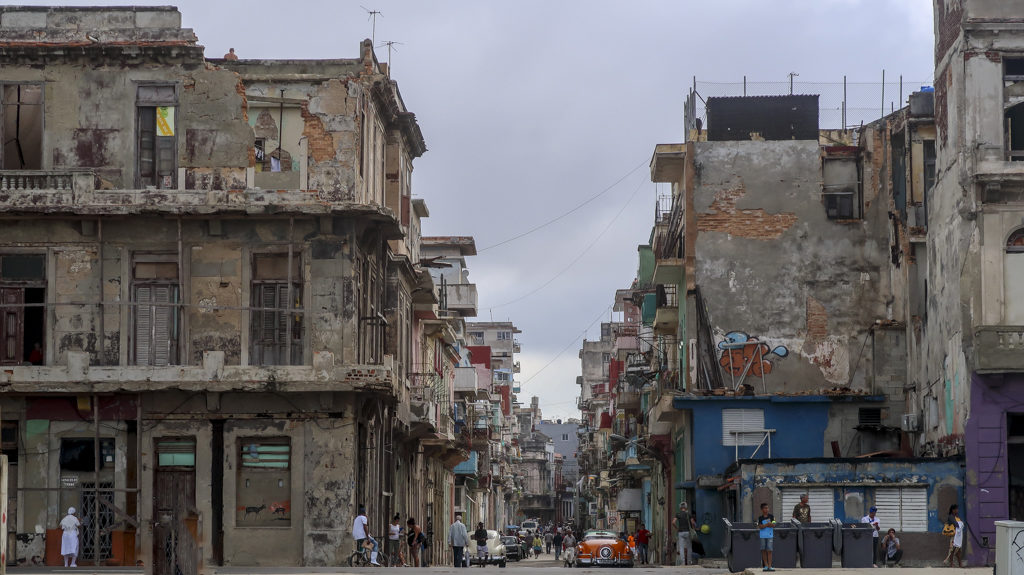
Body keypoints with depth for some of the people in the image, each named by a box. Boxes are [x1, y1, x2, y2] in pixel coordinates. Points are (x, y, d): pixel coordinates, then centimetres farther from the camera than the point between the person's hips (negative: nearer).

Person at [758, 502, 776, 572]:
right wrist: (768, 524, -9)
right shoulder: (760, 518, 5)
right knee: (763, 551, 3)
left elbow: (773, 525, -2)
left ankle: (769, 566, -4)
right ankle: (766, 565, 9)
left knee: (769, 551, -4)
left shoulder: (771, 516, 7)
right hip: (762, 536, 0)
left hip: (770, 535, 0)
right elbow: (760, 526, -6)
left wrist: (764, 525, -9)